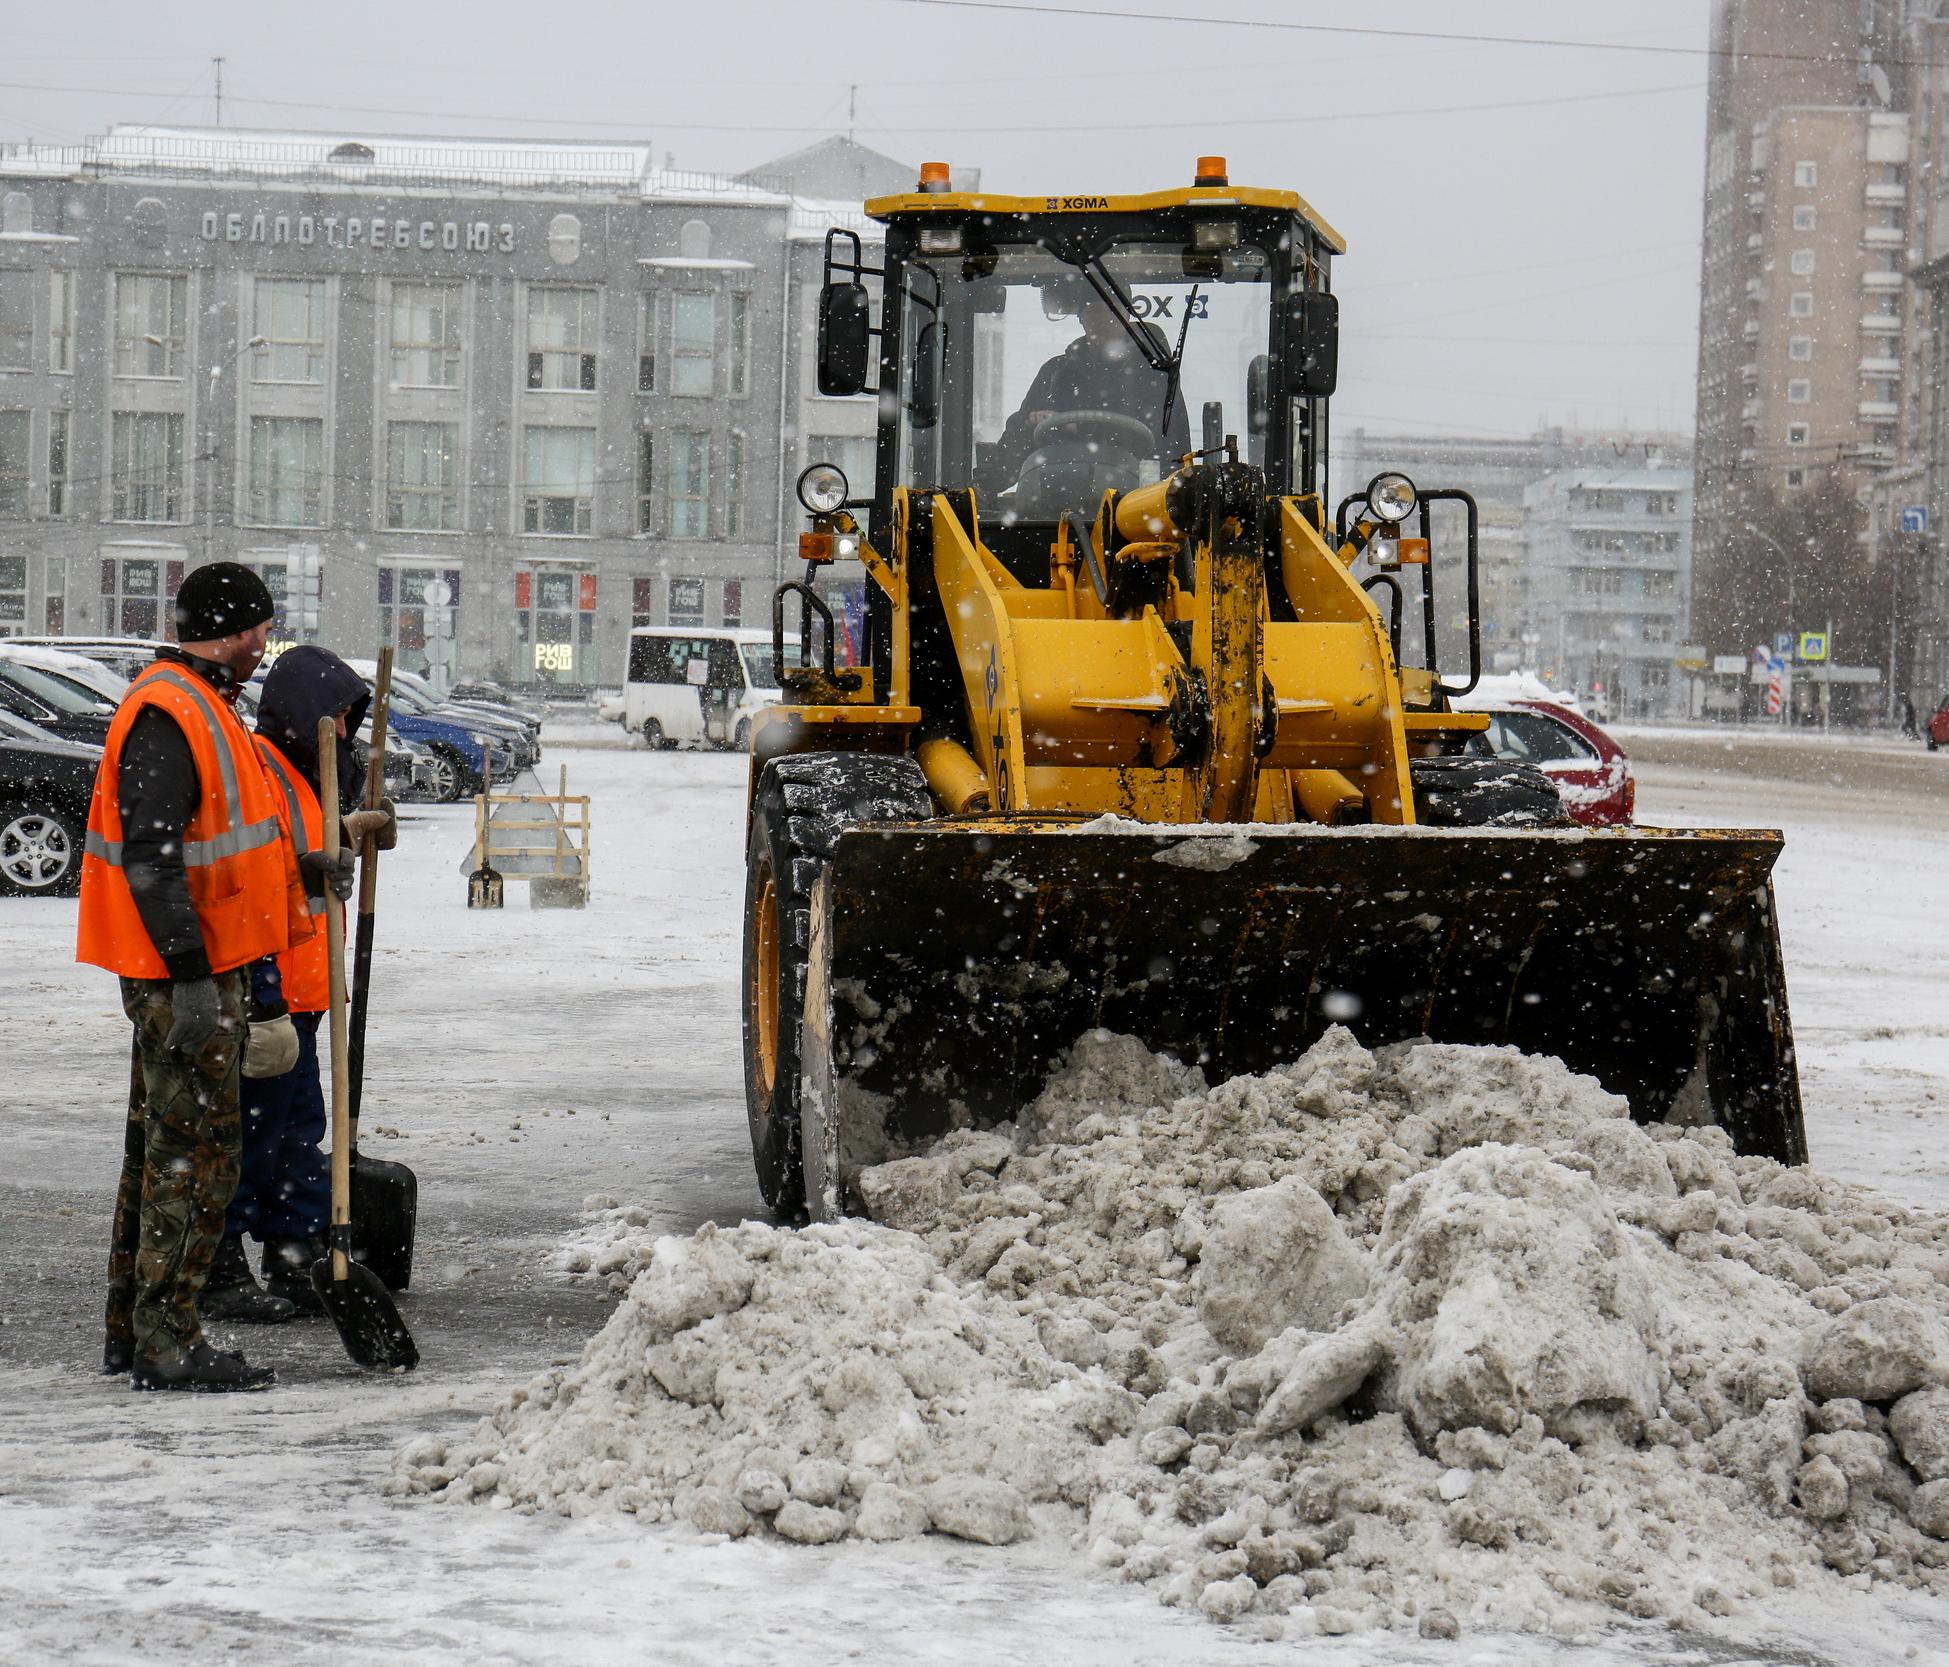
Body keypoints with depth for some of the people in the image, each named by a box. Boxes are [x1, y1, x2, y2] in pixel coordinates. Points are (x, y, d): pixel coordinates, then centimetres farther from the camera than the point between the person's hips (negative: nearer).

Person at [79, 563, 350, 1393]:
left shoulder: (199, 706, 17)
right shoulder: (166, 716, -18)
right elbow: (152, 858, -24)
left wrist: (298, 872, 19)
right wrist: (191, 977, -26)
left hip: (202, 968, 11)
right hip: (185, 976, -11)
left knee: (161, 1146, 15)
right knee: (195, 1148, -8)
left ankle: (131, 1331, 23)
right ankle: (166, 1342, -4)